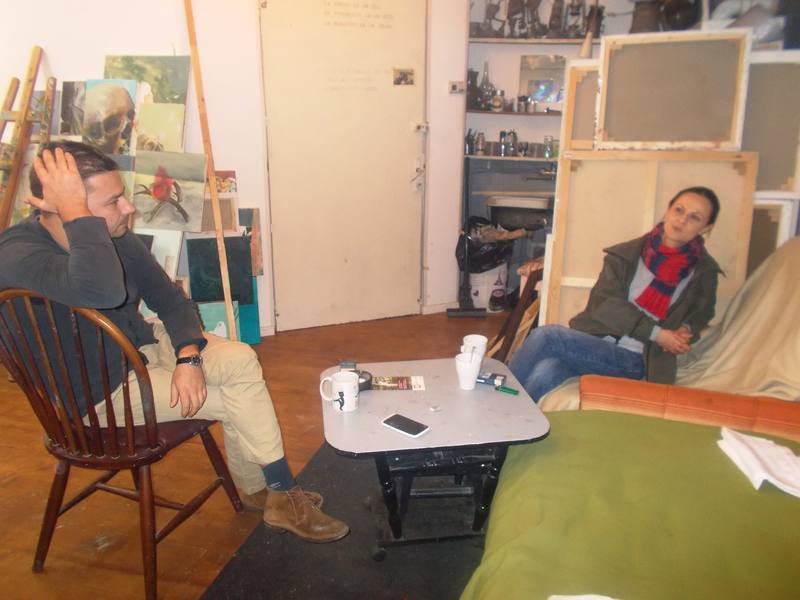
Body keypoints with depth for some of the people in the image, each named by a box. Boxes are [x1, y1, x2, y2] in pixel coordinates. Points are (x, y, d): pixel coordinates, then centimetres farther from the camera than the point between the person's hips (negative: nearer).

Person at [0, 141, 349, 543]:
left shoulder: (116, 235, -7)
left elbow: (171, 300, 0)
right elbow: (104, 291, -50)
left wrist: (188, 355, -16)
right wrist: (75, 213, -39)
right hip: (98, 394, -7)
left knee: (241, 360, -9)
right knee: (236, 400, -13)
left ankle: (256, 489, 6)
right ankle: (283, 499, 10)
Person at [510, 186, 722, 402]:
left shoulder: (703, 272, 10)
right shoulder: (625, 254, 8)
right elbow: (604, 302, -2)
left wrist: (684, 332, -8)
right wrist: (655, 333, -11)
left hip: (633, 361, -1)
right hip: (593, 342, 2)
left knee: (547, 335, -27)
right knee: (544, 375, -33)